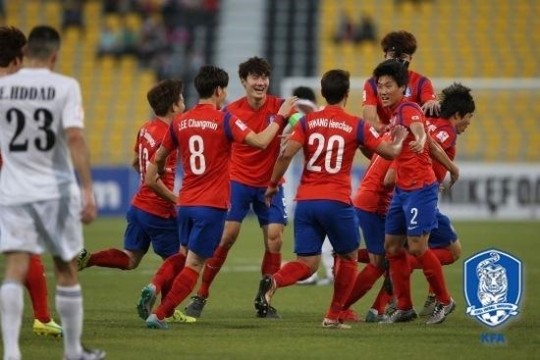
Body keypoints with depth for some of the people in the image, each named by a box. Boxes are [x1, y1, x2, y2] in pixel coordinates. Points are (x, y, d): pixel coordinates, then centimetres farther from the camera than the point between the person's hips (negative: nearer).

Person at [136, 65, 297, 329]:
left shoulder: (180, 123, 6)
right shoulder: (224, 120, -10)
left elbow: (159, 158, 18)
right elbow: (260, 141, -17)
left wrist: (157, 173, 40)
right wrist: (280, 117, -4)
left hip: (185, 203, 6)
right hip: (212, 205, -6)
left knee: (185, 255, 24)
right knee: (194, 264, -1)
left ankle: (155, 287, -3)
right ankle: (159, 315, -10)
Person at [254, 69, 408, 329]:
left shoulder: (308, 122, 5)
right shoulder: (356, 126, 1)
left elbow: (286, 154, -6)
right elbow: (390, 152, 7)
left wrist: (273, 185, 5)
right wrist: (399, 139, 29)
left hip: (305, 201, 3)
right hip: (337, 201, -3)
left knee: (307, 263, 4)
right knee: (348, 258, 19)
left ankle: (273, 282, -27)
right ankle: (333, 317, 15)